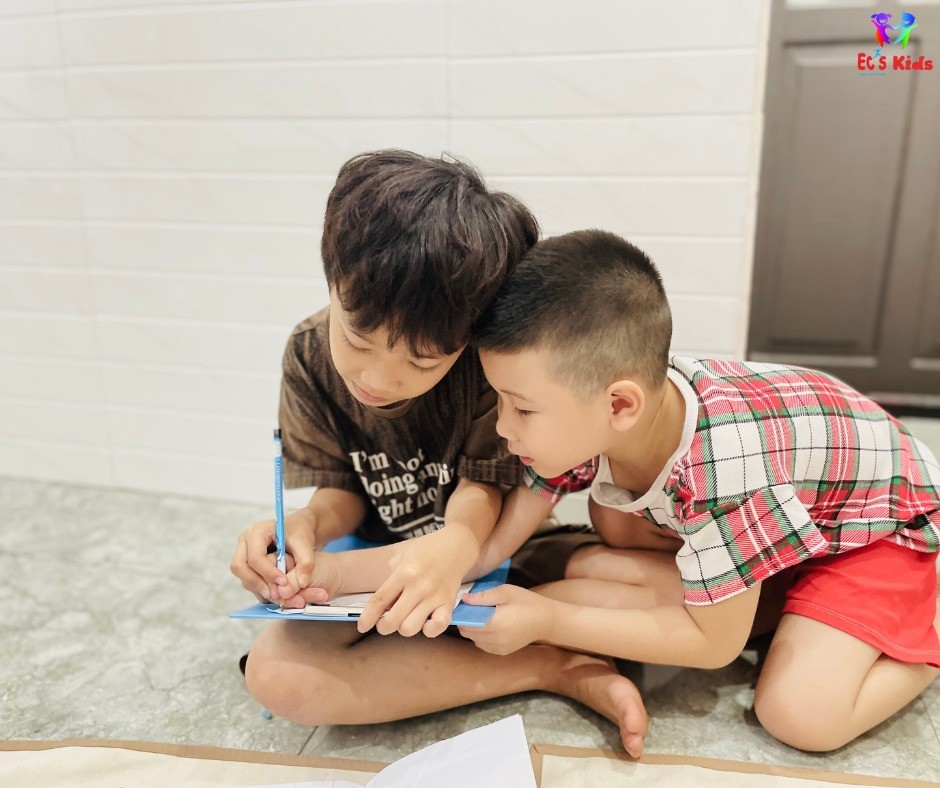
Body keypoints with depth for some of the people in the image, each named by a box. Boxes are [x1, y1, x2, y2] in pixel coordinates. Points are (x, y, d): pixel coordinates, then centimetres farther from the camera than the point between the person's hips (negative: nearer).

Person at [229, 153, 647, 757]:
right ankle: (555, 667, -22)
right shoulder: (310, 355, -12)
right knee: (274, 671, -27)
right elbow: (342, 491, -5)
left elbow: (481, 486, -20)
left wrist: (456, 548, -43)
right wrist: (305, 525, -28)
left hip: (490, 556, -2)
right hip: (382, 566, 3)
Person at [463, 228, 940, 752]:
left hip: (888, 519, -6)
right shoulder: (581, 415, -23)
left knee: (802, 716, -23)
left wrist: (546, 621, -27)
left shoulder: (720, 465, -41)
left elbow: (714, 642, -27)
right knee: (594, 567, -11)